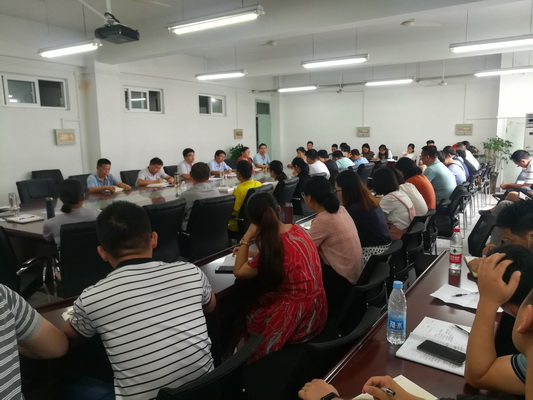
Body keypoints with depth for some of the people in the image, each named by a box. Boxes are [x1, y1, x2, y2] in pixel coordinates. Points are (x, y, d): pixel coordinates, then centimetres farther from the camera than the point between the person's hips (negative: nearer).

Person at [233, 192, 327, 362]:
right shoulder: (296, 229, -4)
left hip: (300, 315, -8)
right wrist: (250, 252, 18)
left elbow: (239, 272, -13)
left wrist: (246, 239, -12)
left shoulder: (276, 246, -27)